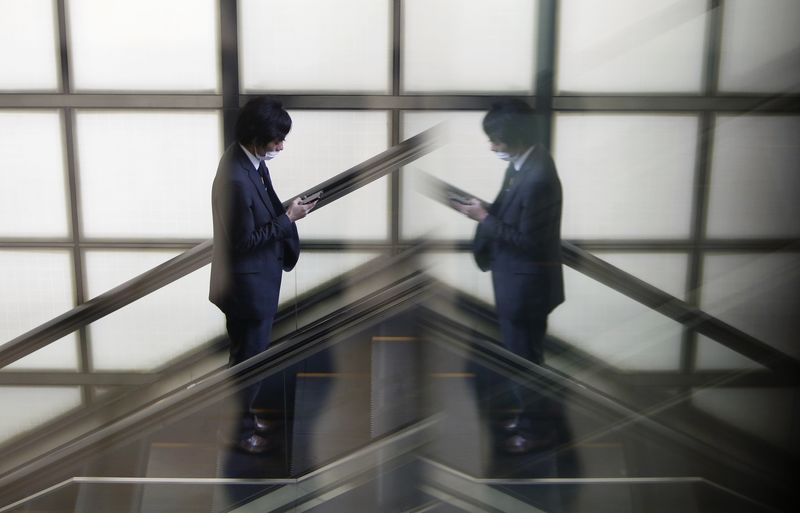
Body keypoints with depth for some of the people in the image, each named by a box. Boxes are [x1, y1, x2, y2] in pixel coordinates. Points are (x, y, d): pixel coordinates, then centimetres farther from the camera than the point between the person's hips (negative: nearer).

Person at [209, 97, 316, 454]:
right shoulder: (236, 179, -31)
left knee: (248, 353, 24)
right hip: (247, 282, -10)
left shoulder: (250, 160, -1)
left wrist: (286, 208, 2)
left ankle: (242, 414, 40)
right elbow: (244, 240, -24)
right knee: (249, 357, 7)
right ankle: (238, 429, 24)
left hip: (257, 277, 10)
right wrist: (288, 218, -20)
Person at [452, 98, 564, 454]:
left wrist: (484, 219, -22)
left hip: (527, 284, -9)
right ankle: (525, 413, 40)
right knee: (518, 352, 23)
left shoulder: (538, 179, -30)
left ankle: (532, 429, 24)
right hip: (514, 277, 9)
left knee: (524, 356, 7)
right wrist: (484, 207, -1)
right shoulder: (522, 161, 0)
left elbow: (527, 240, -25)